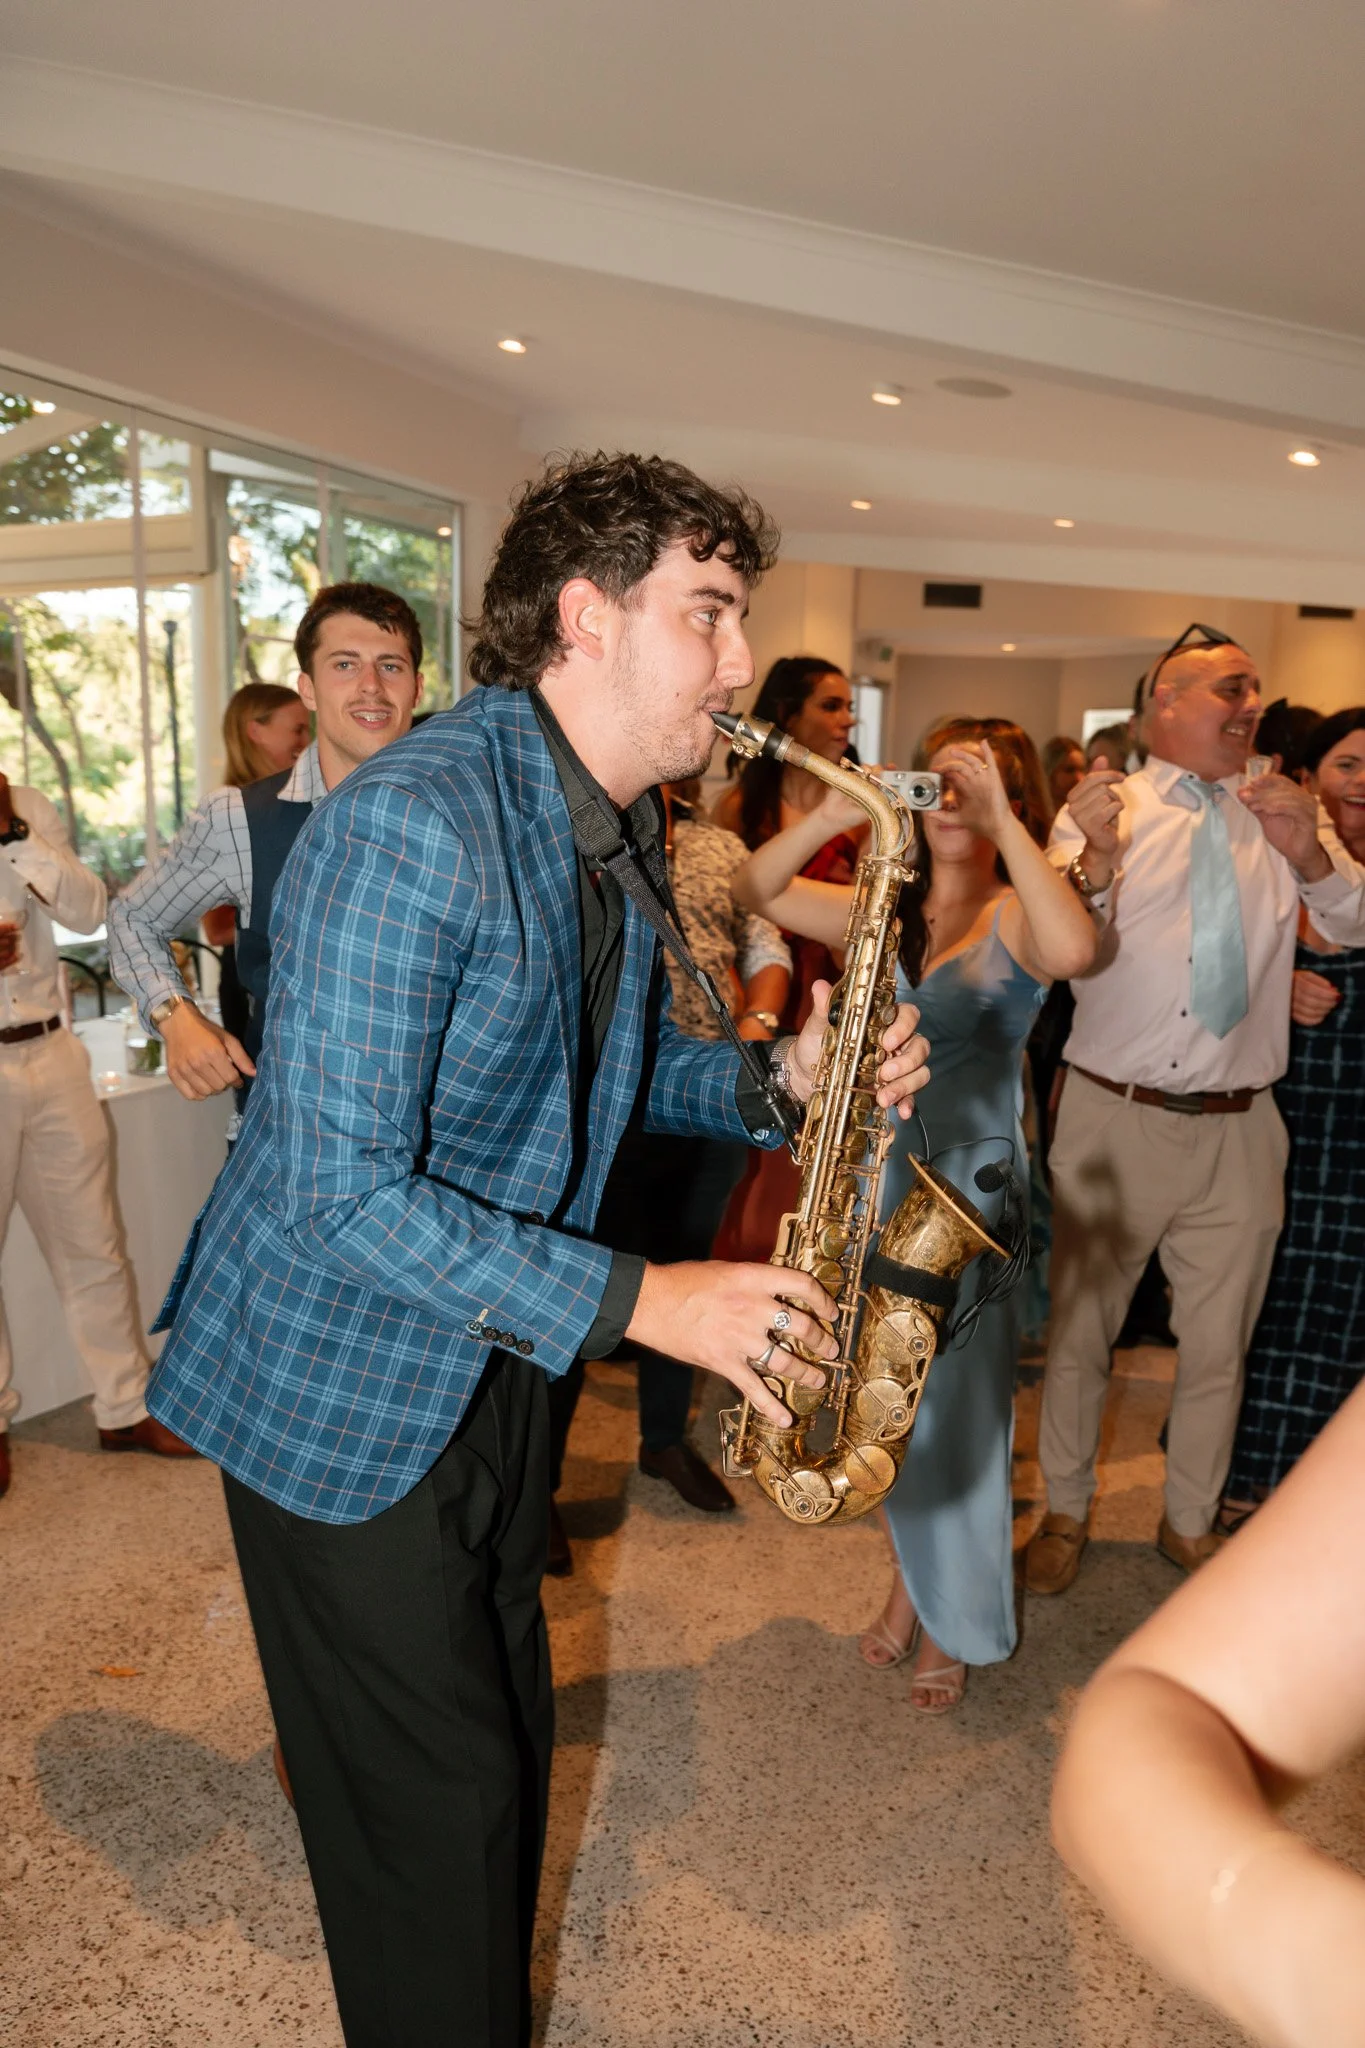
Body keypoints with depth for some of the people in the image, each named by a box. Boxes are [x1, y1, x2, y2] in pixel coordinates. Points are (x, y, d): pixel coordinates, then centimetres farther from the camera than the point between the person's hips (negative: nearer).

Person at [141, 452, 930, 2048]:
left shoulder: (621, 825, 3)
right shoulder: (413, 821, -27)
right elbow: (343, 1187, -28)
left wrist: (778, 1082, -6)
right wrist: (637, 1302, -27)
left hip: (498, 1360, 8)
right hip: (338, 1389, -8)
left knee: (507, 1742, 22)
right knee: (437, 1802, 7)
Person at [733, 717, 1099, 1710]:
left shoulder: (1014, 918, -7)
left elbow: (1074, 949, -30)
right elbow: (759, 890, -1)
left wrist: (1001, 816, -25)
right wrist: (835, 811, -16)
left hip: (971, 1185, -4)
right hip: (877, 1174, 4)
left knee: (958, 1399, 6)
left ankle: (952, 1623, 29)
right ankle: (915, 1574, 39)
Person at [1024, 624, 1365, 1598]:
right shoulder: (1105, 808, -1)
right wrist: (1095, 860, -29)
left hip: (1239, 1128, 3)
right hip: (1114, 1117, -2)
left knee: (1219, 1344, 15)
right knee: (1080, 1330, 11)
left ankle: (1191, 1523, 37)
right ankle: (1066, 1512, 33)